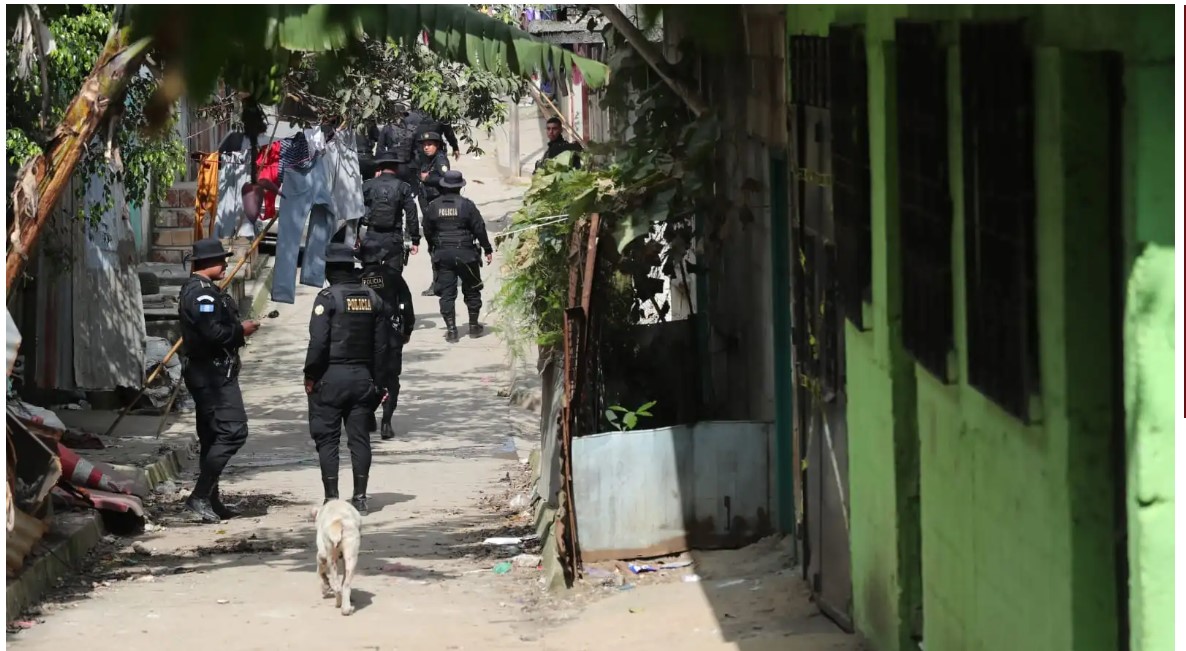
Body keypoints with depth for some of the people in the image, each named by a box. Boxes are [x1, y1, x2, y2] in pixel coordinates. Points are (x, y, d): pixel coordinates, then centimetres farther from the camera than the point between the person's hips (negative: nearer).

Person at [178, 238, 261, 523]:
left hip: (206, 373, 11)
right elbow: (213, 333, -25)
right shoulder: (202, 293, -17)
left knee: (212, 436, 14)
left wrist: (237, 330, 10)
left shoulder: (194, 289, 18)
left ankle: (211, 500, 18)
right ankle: (200, 496, -17)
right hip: (215, 373, -11)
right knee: (233, 431, -15)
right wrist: (241, 331, -11)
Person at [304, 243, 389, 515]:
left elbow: (318, 342, -16)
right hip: (363, 377, 5)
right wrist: (377, 379, 16)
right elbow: (382, 344, 10)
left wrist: (310, 376, -7)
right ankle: (360, 497, 8)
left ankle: (331, 498, -2)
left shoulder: (327, 298, -10)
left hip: (331, 377, -5)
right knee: (359, 437, 8)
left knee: (327, 439, 1)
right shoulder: (373, 298, 8)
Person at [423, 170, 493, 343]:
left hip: (442, 255, 2)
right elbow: (479, 228, -6)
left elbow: (427, 231, 8)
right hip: (464, 252, -2)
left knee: (446, 292, 4)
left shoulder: (433, 206, 0)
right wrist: (488, 249, 4)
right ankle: (474, 325, 21)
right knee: (472, 290, 14)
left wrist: (434, 248, 25)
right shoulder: (466, 205, -9)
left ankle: (451, 329, -1)